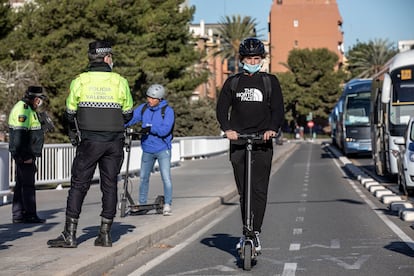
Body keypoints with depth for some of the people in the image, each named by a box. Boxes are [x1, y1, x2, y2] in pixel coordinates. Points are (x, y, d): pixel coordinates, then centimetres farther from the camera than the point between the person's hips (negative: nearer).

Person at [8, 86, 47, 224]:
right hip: (24, 155, -11)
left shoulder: (28, 109, 19)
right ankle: (30, 215, -5)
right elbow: (19, 134, -23)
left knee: (21, 184, 12)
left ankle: (18, 215, 15)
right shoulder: (23, 109, -16)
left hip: (26, 154, 11)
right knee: (28, 185, -8)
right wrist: (25, 156, -24)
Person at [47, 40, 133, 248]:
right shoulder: (120, 81, 1)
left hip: (89, 140, -1)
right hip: (115, 142, 2)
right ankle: (105, 234, 10)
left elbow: (70, 113, 3)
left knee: (78, 185, 2)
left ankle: (69, 234, -1)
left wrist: (73, 133, 22)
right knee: (110, 185, 8)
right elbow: (128, 114, 8)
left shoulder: (80, 81, -2)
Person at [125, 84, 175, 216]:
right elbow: (130, 118, -7)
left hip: (162, 149, -4)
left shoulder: (167, 111, -9)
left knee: (166, 178, -9)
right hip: (147, 149, 4)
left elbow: (165, 129, -21)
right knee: (143, 178, 11)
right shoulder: (143, 108, 3)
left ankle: (167, 205, 2)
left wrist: (151, 128, -35)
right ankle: (142, 205, 21)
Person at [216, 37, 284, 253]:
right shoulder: (233, 82, 11)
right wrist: (227, 129, -14)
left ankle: (256, 232, -3)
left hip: (262, 142, -1)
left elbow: (278, 109, 2)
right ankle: (246, 231, 10)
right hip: (238, 141, 1)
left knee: (259, 190, -6)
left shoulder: (270, 81, 9)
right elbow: (222, 108, 5)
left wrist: (272, 128, -17)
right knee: (243, 191, 3)